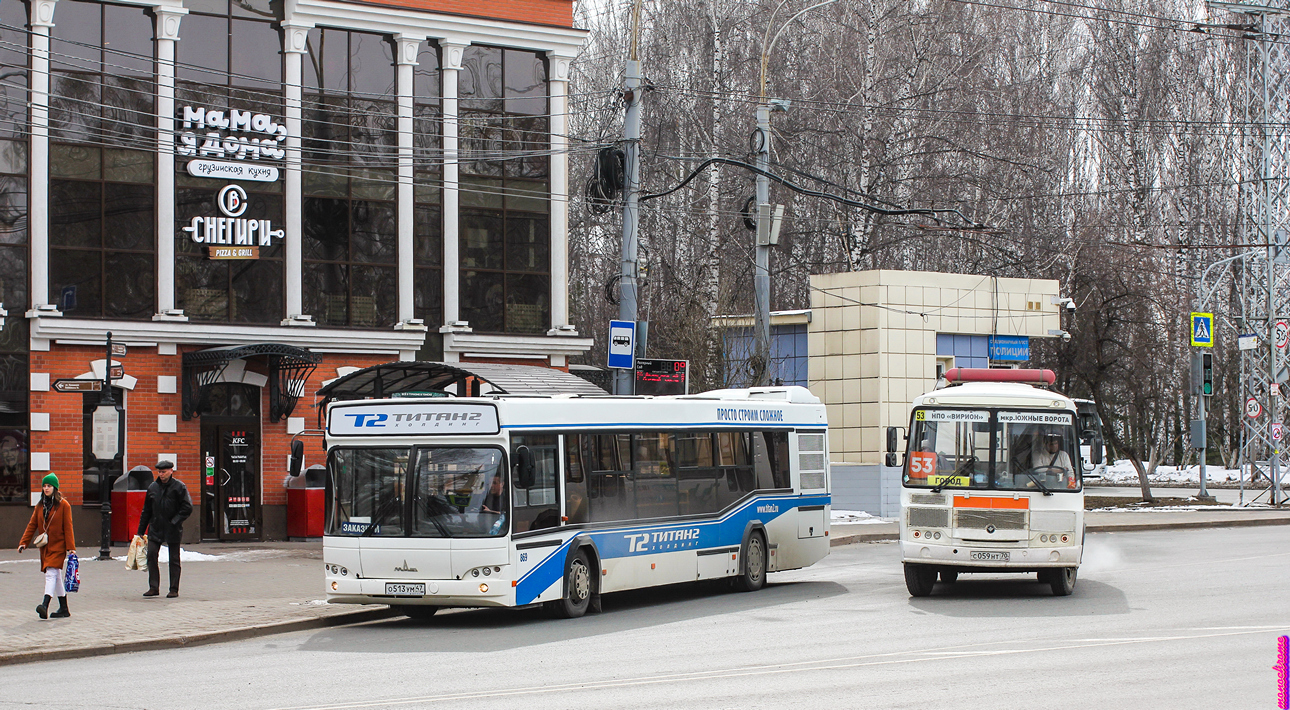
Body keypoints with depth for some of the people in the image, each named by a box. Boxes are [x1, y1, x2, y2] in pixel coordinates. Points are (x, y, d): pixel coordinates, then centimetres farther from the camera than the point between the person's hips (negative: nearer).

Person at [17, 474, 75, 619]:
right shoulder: (40, 506, 12)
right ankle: (64, 609, 16)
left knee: (51, 574, -18)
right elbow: (32, 525, 11)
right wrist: (24, 542, 2)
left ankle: (45, 605, -30)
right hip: (45, 547, 6)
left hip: (58, 546, -6)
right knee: (56, 577, 10)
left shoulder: (63, 505, -5)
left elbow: (68, 527, -7)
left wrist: (71, 547, -12)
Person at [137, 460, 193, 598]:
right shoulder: (153, 487, 8)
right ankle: (154, 588, 2)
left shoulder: (179, 487, -5)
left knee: (174, 560, 2)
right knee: (151, 555, -5)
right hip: (155, 528, 4)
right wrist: (141, 531, 14)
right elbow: (146, 510, 15)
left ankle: (174, 589, 9)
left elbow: (187, 508, -7)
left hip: (172, 530, -4)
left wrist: (175, 521, -15)